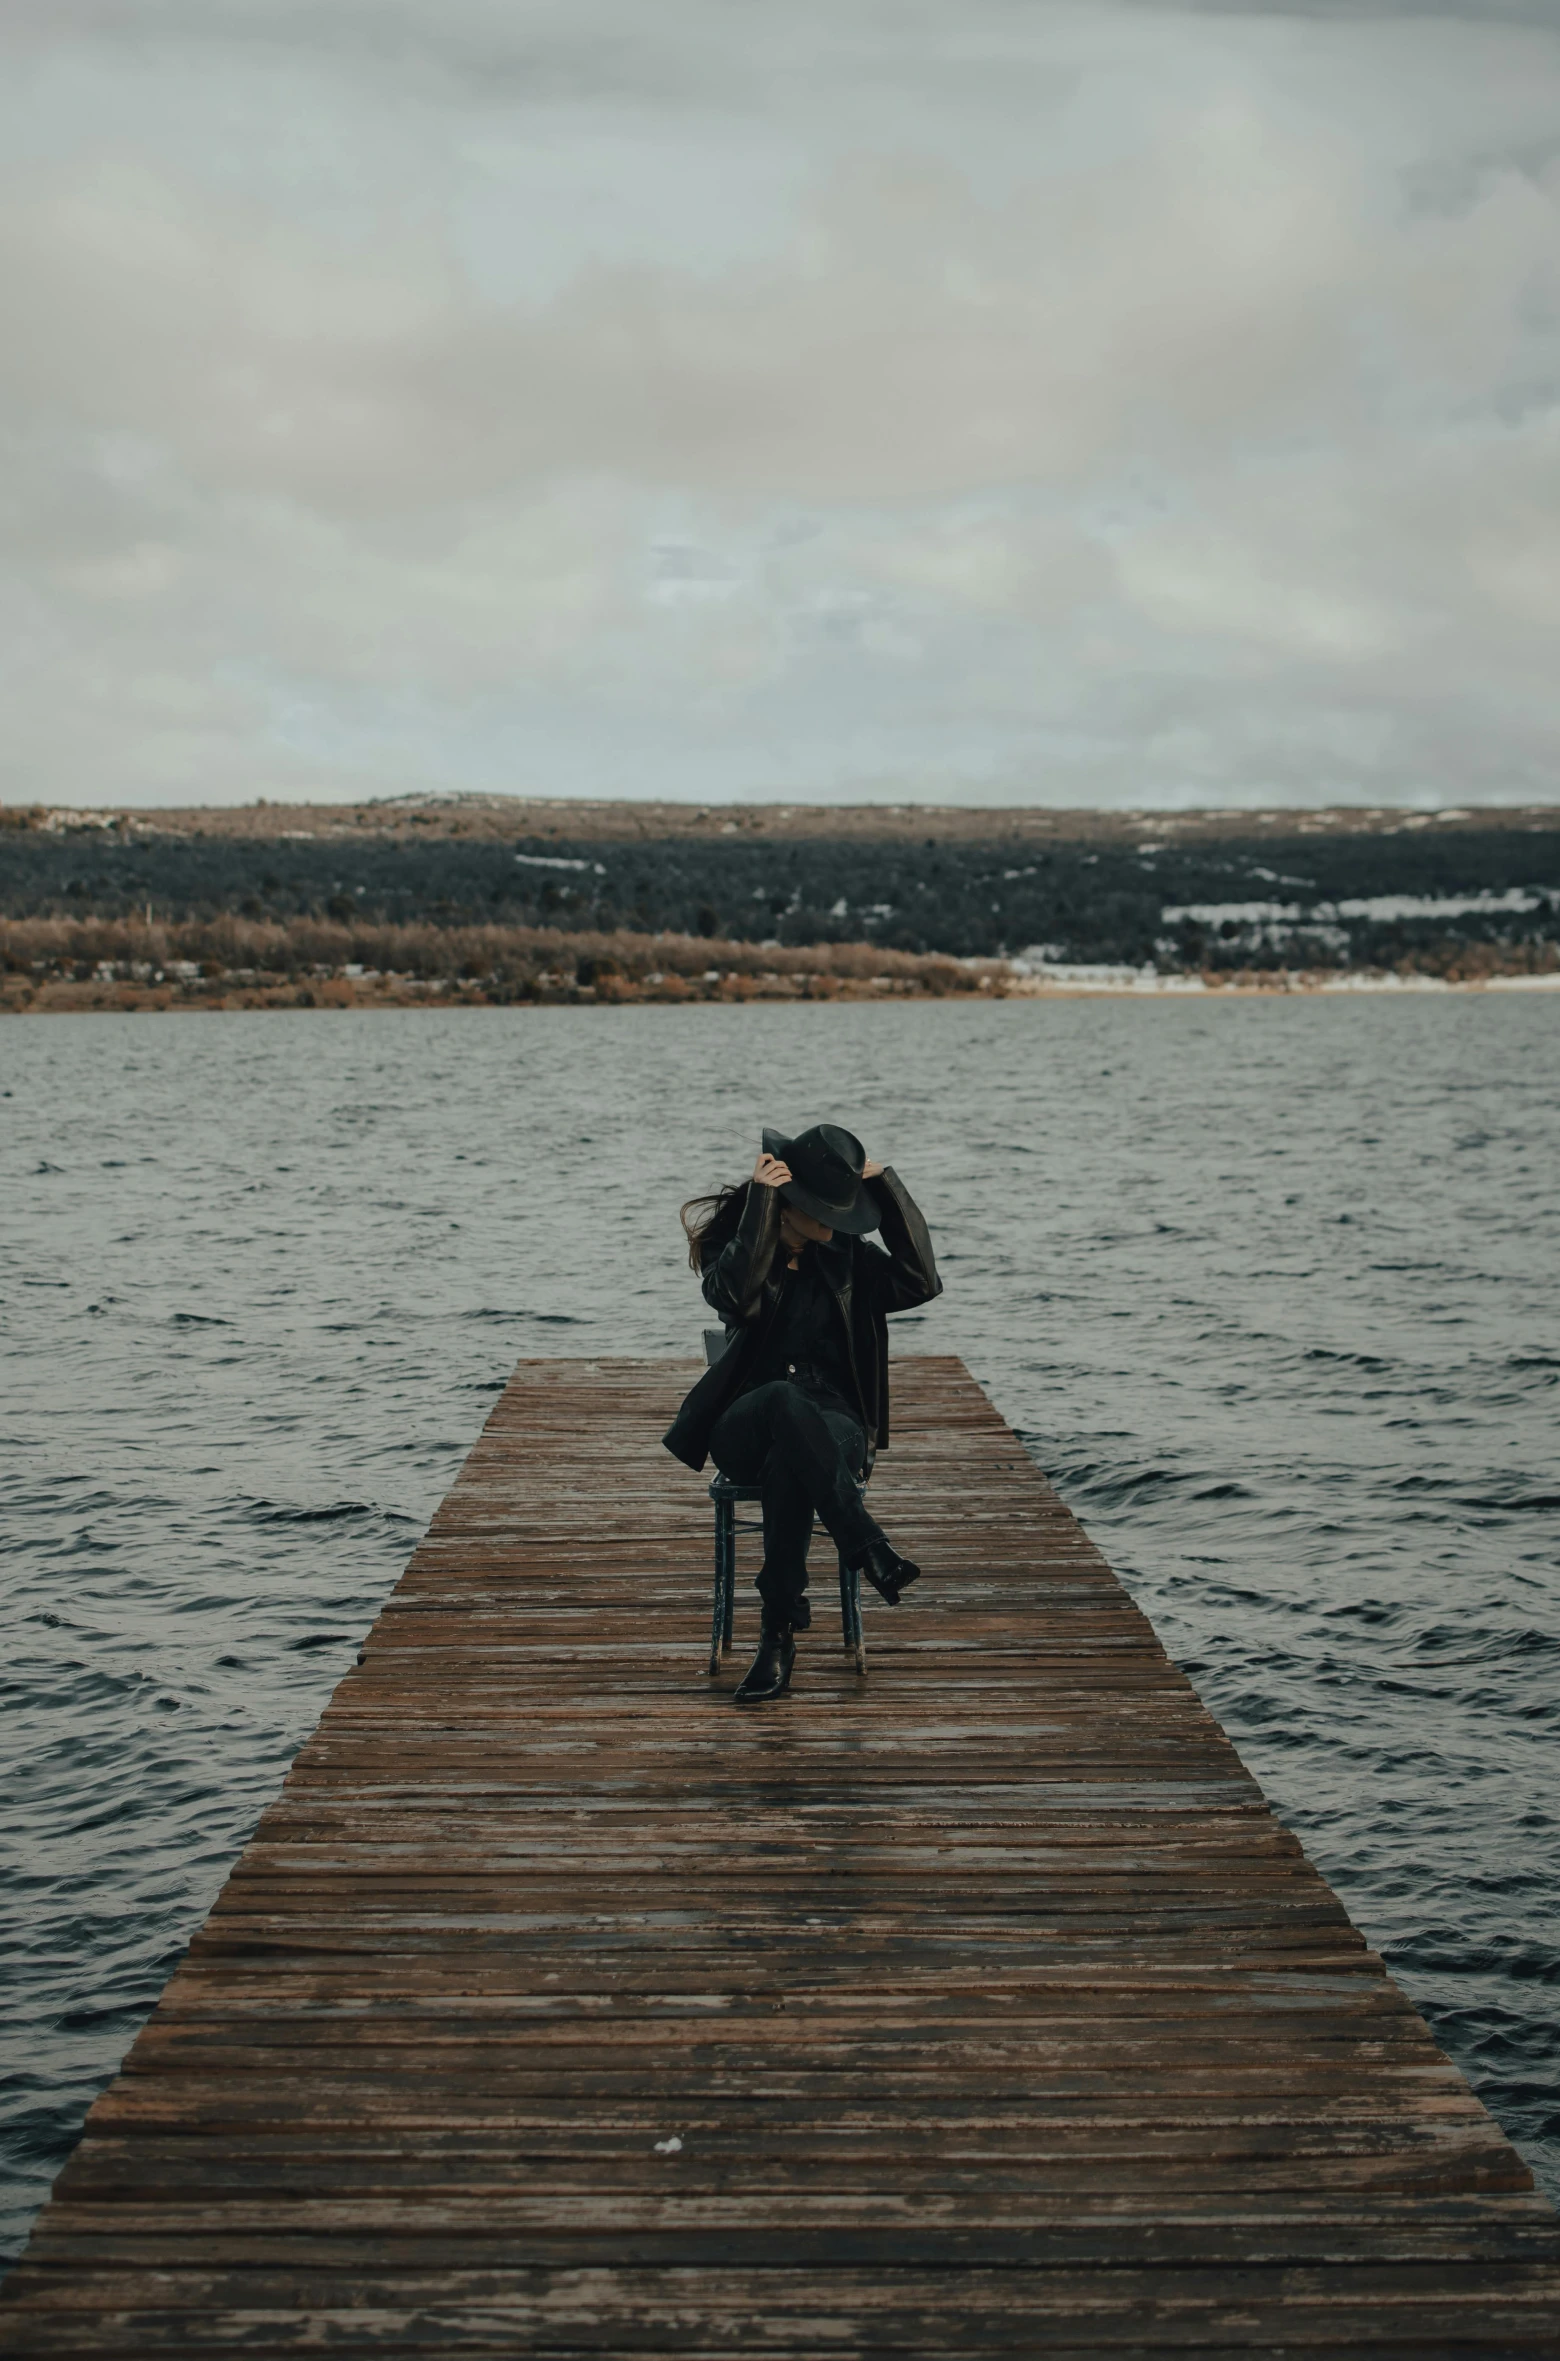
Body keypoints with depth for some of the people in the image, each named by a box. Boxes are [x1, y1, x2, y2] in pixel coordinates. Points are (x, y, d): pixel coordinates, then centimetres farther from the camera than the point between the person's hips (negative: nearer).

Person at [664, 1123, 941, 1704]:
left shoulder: (843, 1255, 11)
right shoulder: (731, 1243, 2)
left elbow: (920, 1282, -6)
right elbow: (736, 1296, -23)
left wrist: (887, 1186, -6)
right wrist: (758, 1201, -24)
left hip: (833, 1427, 2)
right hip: (744, 1429, -2)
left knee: (787, 1466, -37)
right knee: (785, 1399, -40)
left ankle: (779, 1635, -38)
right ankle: (868, 1548, -44)